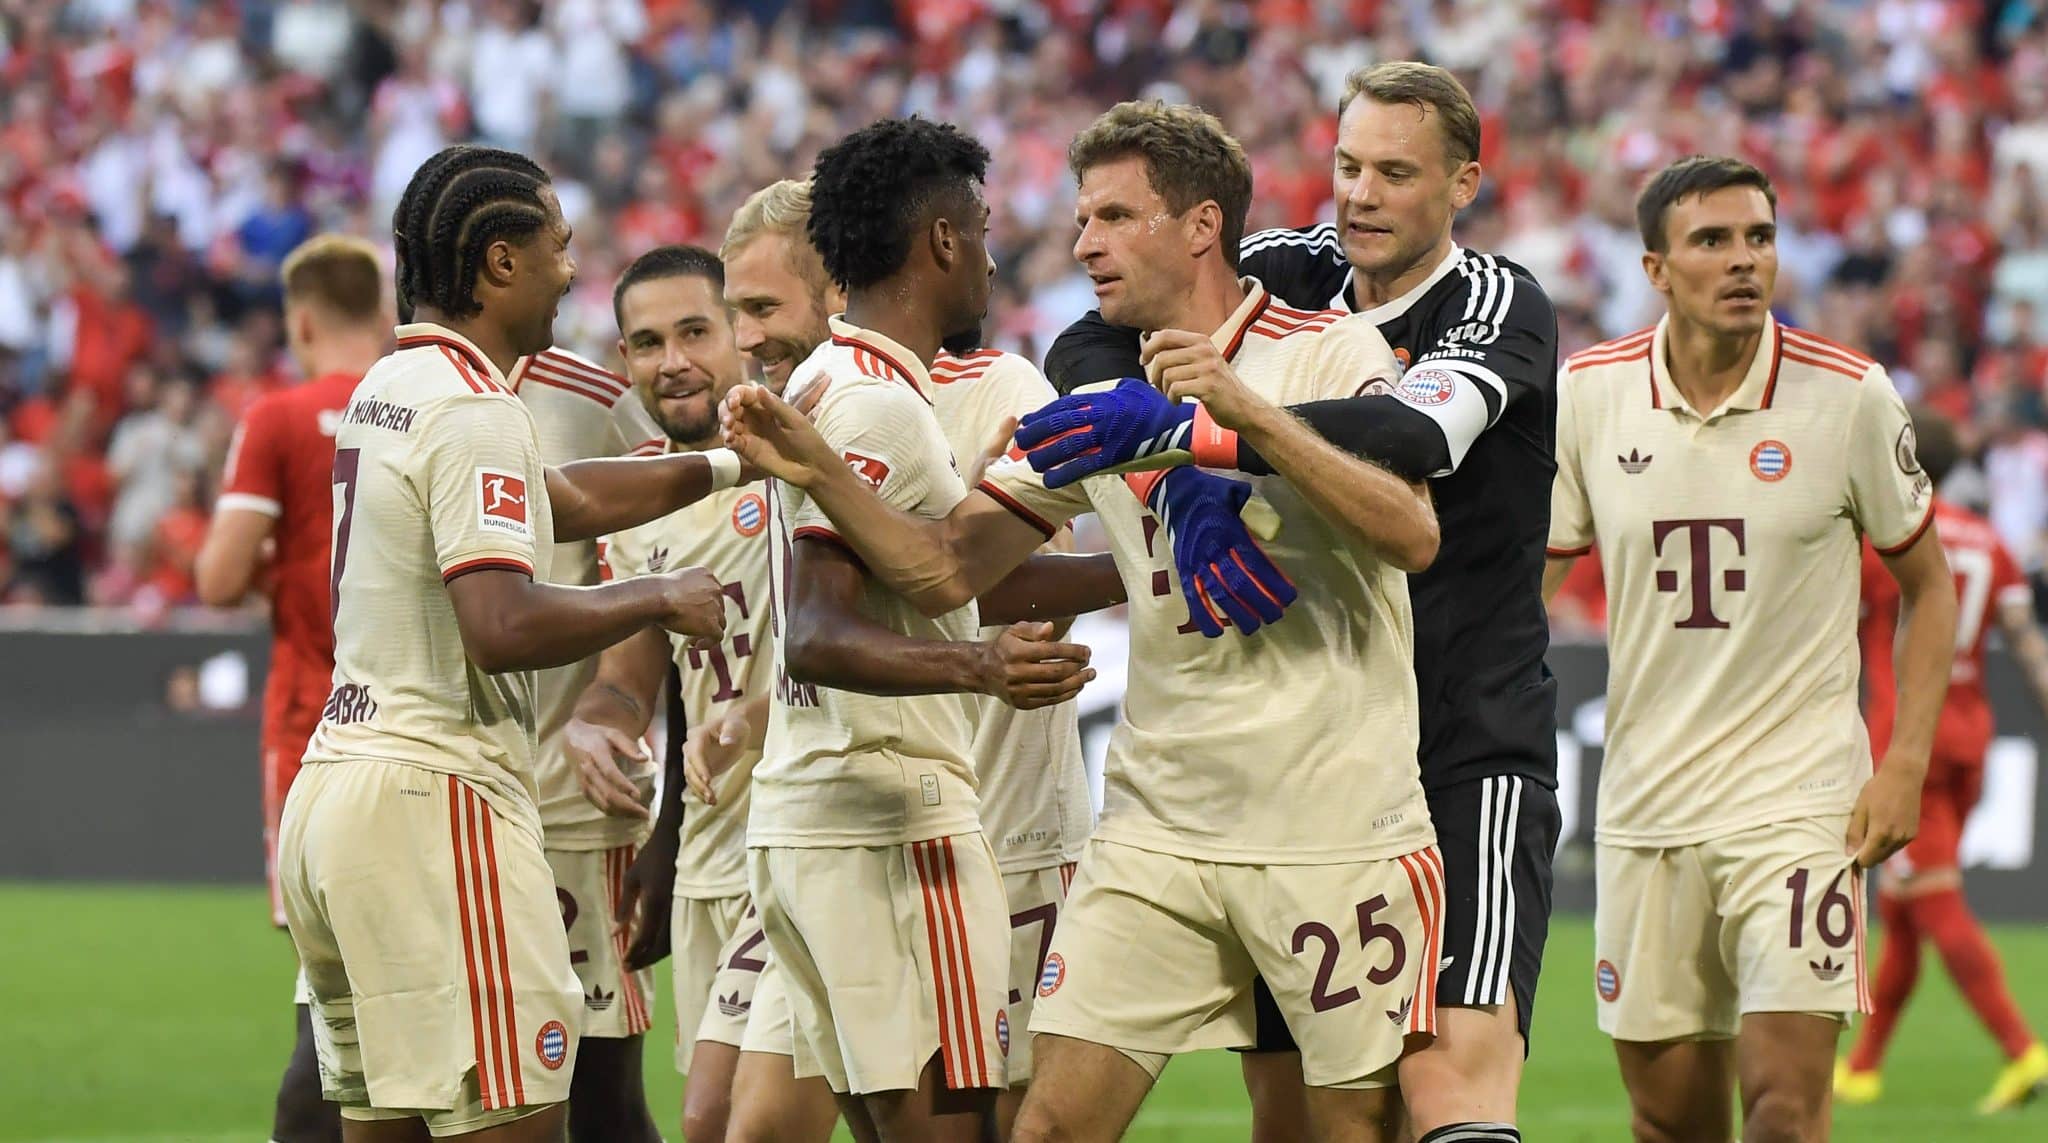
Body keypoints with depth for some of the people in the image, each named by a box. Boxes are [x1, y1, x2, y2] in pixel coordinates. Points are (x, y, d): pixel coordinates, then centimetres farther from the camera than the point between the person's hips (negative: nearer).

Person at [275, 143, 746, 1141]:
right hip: (432, 804, -10)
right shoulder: (474, 411, -13)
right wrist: (661, 598, -10)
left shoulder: (388, 388, 17)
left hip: (331, 795, 10)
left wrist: (732, 464, 30)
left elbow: (571, 498, 29)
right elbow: (504, 627, -23)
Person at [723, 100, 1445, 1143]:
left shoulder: (1329, 353, -4)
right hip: (1157, 831, 4)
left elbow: (1412, 536, -19)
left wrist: (1249, 416, -28)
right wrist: (817, 470, -7)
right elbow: (941, 571, 9)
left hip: (1338, 839, -4)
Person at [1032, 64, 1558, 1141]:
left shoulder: (1501, 307, -8)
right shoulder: (1290, 273, 5)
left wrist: (1188, 431, -42)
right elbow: (1083, 357, -6)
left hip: (1471, 754, -5)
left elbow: (1418, 436, -29)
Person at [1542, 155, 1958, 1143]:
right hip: (1643, 810, 3)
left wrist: (1904, 766, -4)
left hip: (1800, 803, -3)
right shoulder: (1587, 395, 0)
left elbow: (1926, 583, 5)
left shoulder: (1850, 397, -5)